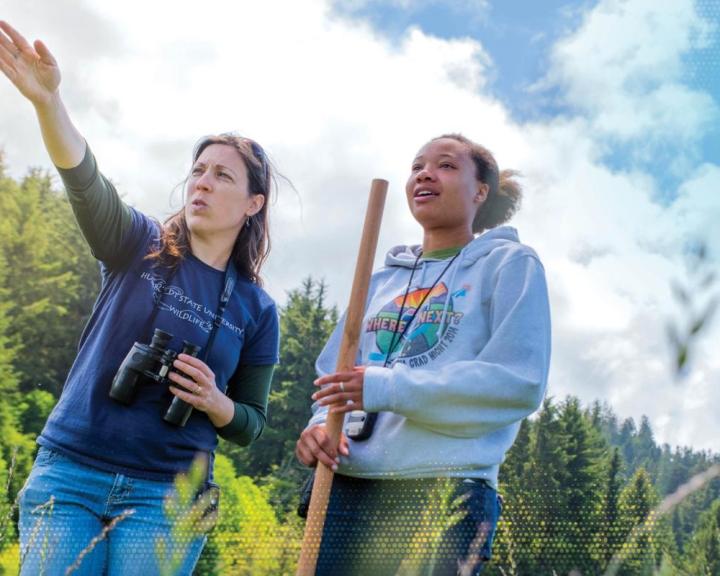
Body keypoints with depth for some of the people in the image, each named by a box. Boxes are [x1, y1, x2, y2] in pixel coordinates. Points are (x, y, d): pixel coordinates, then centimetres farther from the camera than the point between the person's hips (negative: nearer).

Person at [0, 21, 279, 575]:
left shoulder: (256, 310, 3)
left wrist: (214, 401, -13)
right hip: (68, 472, 0)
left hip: (167, 493, 0)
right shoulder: (139, 246, 1)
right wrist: (48, 99, -38)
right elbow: (86, 181, -20)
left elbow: (251, 424, 10)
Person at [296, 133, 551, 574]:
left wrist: (387, 388, -17)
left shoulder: (510, 264, 1)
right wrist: (322, 423, -7)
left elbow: (520, 381, -11)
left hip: (446, 494, -4)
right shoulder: (383, 278, 17)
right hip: (347, 489, 5)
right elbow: (334, 371, 17)